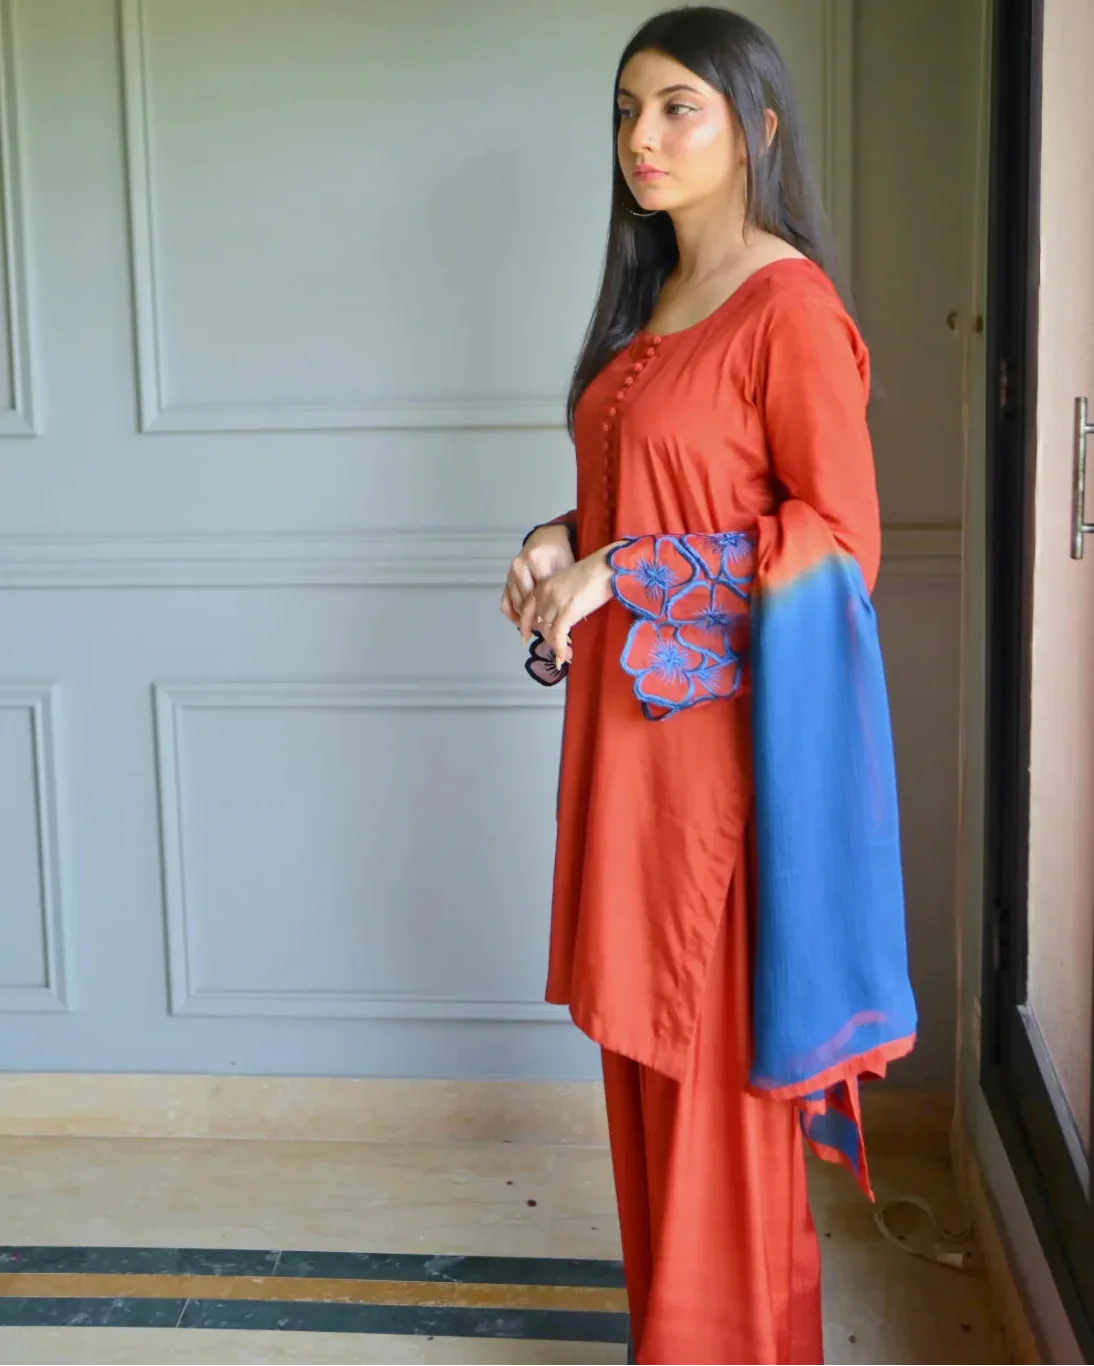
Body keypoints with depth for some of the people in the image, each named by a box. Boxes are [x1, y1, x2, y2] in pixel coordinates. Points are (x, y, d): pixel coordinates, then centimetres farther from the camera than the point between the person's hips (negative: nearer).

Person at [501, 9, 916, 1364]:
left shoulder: (790, 305, -12)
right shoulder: (651, 296, 14)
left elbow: (838, 536, -15)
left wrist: (625, 576, -18)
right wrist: (564, 543, 2)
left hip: (722, 727, -8)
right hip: (629, 716, 8)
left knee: (717, 1050, 2)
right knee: (642, 1037, 16)